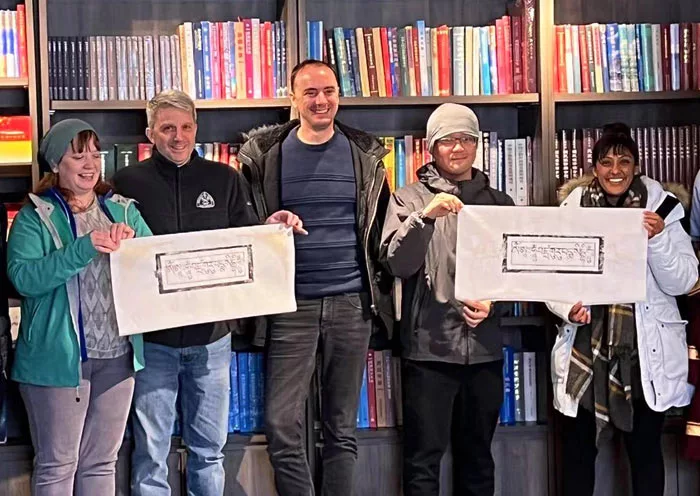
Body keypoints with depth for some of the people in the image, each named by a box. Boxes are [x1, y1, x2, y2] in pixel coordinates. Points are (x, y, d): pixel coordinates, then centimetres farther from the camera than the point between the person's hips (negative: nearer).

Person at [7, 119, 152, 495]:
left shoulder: (123, 211, 9)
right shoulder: (35, 217, -3)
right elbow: (23, 276, -17)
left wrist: (130, 243, -16)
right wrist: (84, 248, -25)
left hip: (117, 356, 4)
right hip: (58, 358, -4)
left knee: (102, 462, 15)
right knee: (57, 465, 5)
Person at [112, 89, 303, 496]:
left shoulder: (225, 180, 7)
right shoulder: (129, 182, 0)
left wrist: (271, 227, -11)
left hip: (211, 335, 2)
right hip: (152, 336, -2)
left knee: (209, 448, 14)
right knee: (151, 452, 6)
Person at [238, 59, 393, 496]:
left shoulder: (365, 153, 5)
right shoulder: (265, 155, 2)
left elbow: (382, 227, 10)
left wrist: (381, 294, 5)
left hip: (352, 302, 1)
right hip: (292, 304, -1)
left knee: (342, 427, 9)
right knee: (281, 424, -4)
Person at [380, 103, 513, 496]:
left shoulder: (500, 203, 12)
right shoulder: (410, 199, 3)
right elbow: (398, 264, -11)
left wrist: (493, 304, -8)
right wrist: (425, 217, -26)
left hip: (484, 348, 3)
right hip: (430, 347, -3)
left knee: (478, 456, 13)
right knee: (424, 459, 0)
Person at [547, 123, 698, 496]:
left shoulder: (660, 207, -2)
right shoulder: (571, 209, -1)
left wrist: (658, 237, -20)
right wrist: (568, 307, -18)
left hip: (646, 350, 0)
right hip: (586, 347, 1)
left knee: (645, 449, 11)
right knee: (578, 448, 10)